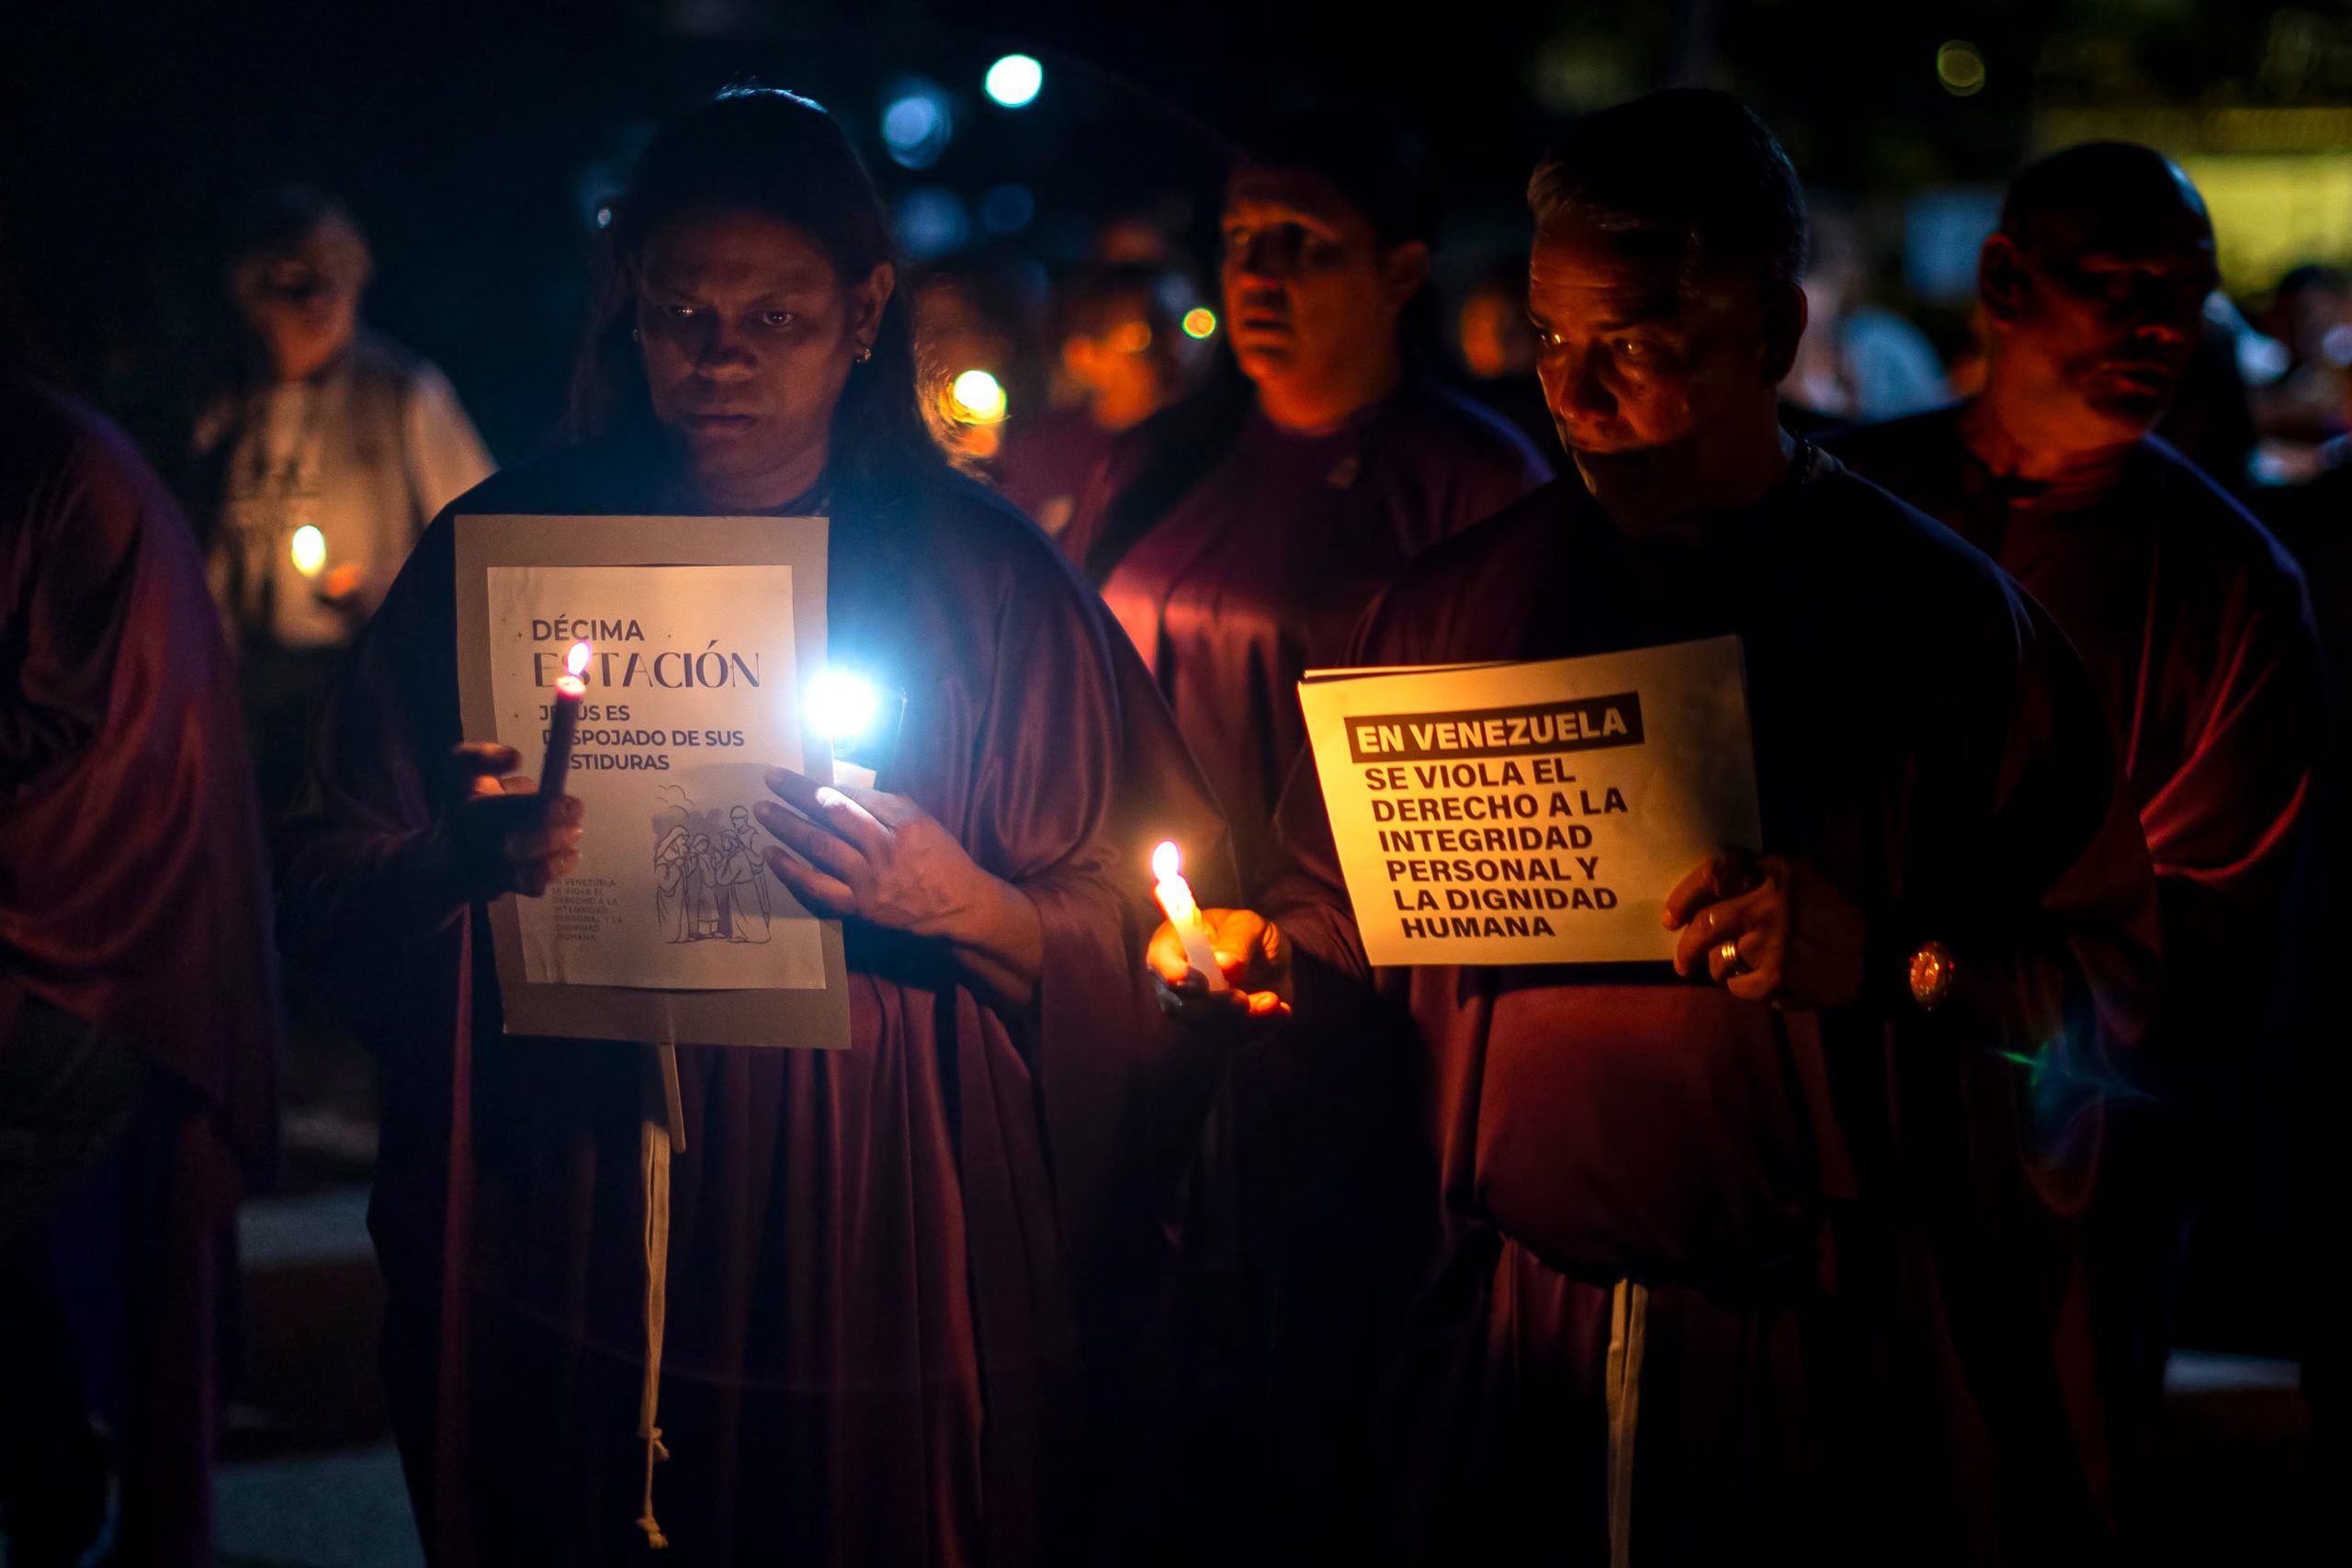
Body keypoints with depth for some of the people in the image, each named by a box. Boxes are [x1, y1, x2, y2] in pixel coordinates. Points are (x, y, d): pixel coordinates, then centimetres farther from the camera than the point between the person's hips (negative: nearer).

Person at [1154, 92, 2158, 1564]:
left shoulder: (1940, 612, -1)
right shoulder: (1451, 600, 9)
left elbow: (2104, 970, -5)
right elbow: (1363, 942, 17)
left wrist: (1882, 957, -22)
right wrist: (1274, 964, -4)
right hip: (1513, 1352, 3)